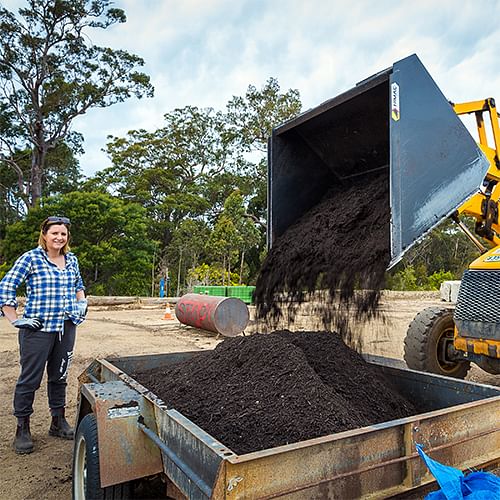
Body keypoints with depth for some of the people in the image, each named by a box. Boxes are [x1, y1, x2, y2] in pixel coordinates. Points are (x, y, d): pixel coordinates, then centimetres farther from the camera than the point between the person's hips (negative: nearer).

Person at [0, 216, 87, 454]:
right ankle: (22, 429, 19)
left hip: (66, 327, 5)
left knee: (59, 376, 15)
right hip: (38, 329, -5)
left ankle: (58, 422, 28)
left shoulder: (71, 260, 9)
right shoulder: (31, 258, -7)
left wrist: (82, 302, 11)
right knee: (30, 379, 2)